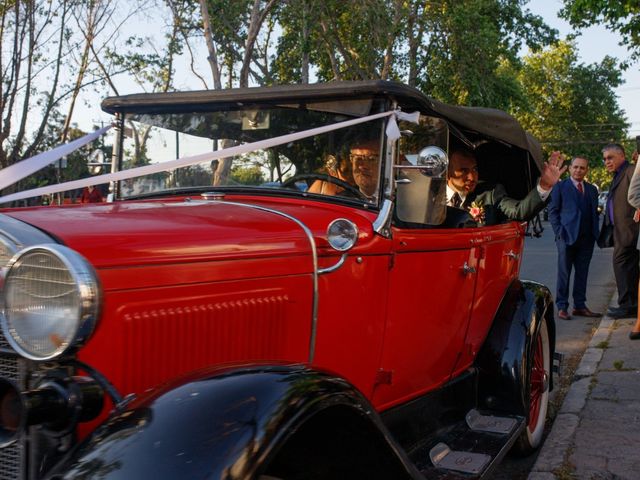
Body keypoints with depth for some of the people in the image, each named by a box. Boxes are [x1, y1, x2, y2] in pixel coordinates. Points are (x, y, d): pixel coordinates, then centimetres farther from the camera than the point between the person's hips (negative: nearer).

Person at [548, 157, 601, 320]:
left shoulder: (592, 190, 18)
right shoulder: (560, 187, 3)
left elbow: (595, 213, 20)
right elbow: (552, 211, -1)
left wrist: (595, 233, 7)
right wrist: (559, 232, -10)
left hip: (587, 238, 5)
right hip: (567, 237, -5)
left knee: (582, 273, 7)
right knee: (564, 273, -1)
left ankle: (580, 306, 14)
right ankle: (562, 307, 3)